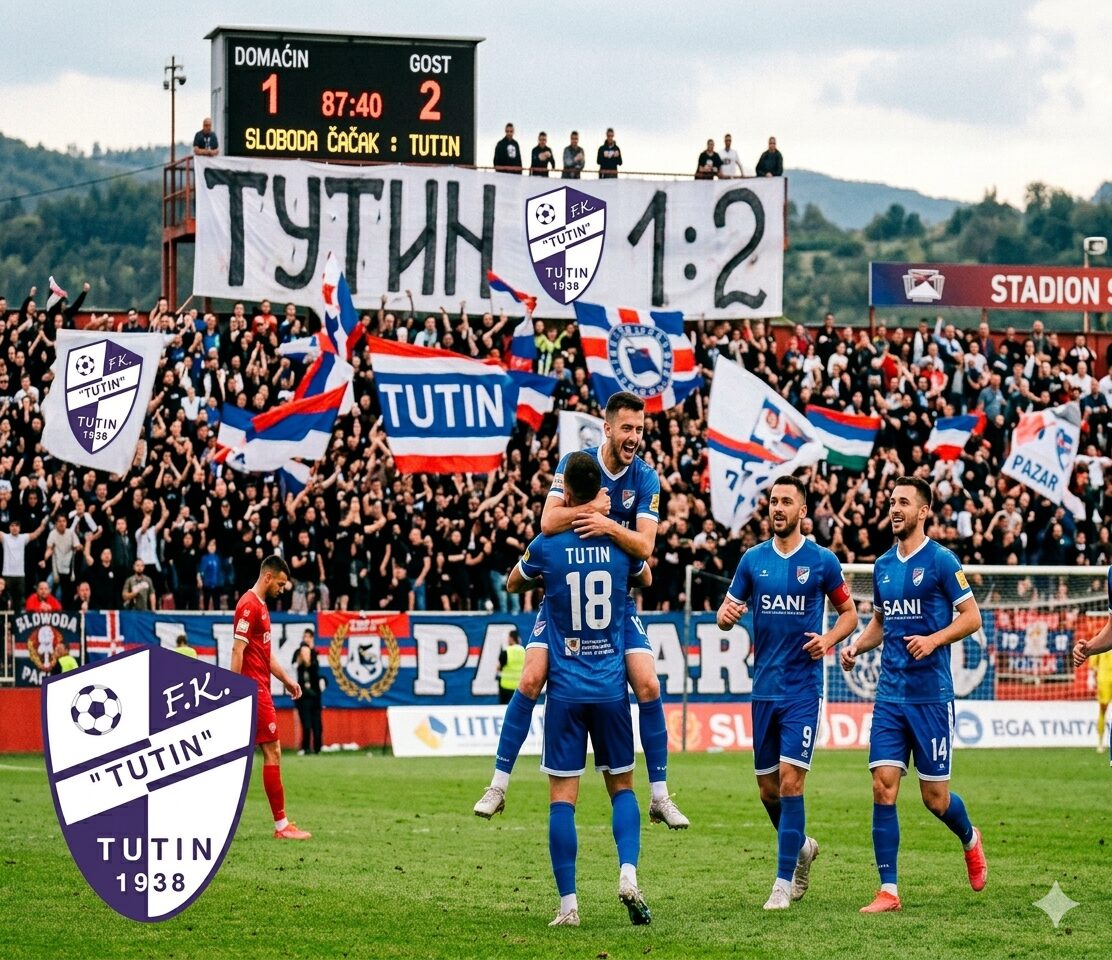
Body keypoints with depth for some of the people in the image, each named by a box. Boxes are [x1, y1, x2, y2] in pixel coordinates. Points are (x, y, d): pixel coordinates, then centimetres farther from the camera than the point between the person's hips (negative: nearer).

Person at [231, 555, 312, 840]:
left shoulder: (260, 606, 19)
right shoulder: (249, 606, -12)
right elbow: (238, 651, -18)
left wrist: (286, 680, 18)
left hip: (260, 690, 10)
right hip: (255, 689, -10)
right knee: (272, 751, -8)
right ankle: (281, 825, -6)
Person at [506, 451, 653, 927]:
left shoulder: (548, 545, -6)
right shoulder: (620, 543, 0)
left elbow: (513, 584, 14)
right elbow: (645, 579, 23)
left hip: (566, 688, -2)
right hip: (611, 687, 2)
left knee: (563, 796, -1)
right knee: (621, 785, 13)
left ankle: (568, 904, -5)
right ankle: (628, 874, -8)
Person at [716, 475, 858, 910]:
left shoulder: (822, 561, -1)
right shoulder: (753, 559, 7)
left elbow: (849, 612, 9)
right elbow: (728, 612, 12)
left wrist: (828, 639, -10)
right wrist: (726, 614, -12)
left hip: (803, 689, -4)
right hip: (764, 688, 4)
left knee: (790, 780, -12)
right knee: (767, 786, 9)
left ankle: (784, 881, -7)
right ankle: (801, 847, 36)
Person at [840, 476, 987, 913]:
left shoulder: (940, 561, -7)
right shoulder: (883, 566, 11)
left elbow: (971, 617, -6)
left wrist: (933, 640, -21)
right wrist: (857, 645, 4)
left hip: (931, 694, -5)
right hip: (890, 693, 5)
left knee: (935, 796, 2)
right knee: (883, 786, -7)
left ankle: (969, 839, 36)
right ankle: (888, 891, -5)